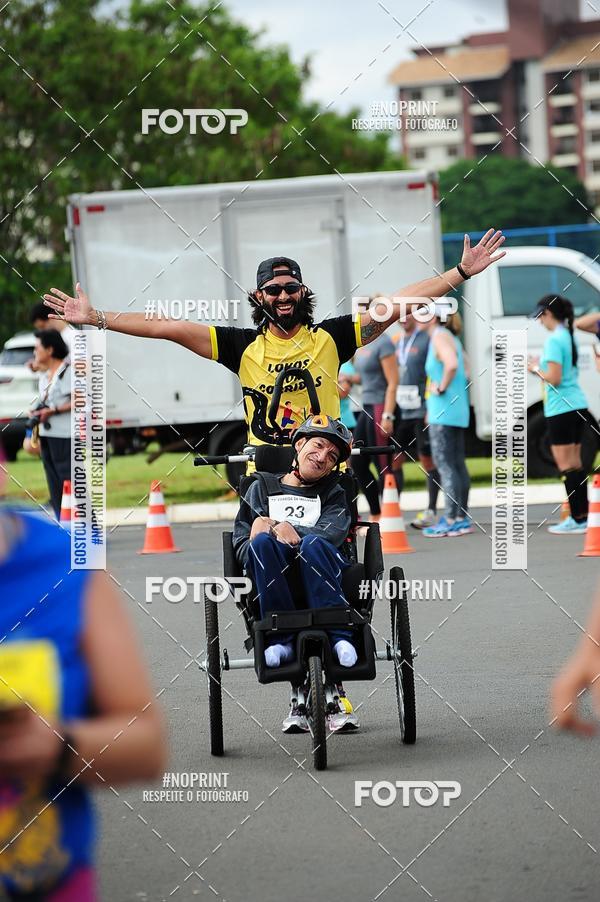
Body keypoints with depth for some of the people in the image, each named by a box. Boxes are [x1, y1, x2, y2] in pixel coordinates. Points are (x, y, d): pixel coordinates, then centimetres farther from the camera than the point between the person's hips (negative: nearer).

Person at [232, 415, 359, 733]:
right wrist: (268, 533, -9)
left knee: (313, 544, -34)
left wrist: (284, 529, -13)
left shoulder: (333, 493, 24)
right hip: (274, 579, 1)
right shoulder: (262, 487, 25)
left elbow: (332, 534, 0)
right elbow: (240, 544, 13)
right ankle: (281, 640, -35)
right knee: (262, 542, -33)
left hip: (319, 580, 0)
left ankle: (339, 637, -38)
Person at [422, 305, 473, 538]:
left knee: (444, 464, -8)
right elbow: (463, 371, 23)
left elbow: (451, 364, -30)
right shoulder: (450, 337, 17)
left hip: (442, 412, -10)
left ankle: (452, 520, -10)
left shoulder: (440, 337, -12)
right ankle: (461, 517, 15)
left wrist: (441, 388, -19)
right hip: (457, 411, 10)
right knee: (457, 464, 12)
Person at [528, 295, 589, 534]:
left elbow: (554, 379, -19)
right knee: (575, 463, 13)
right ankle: (582, 517, 15)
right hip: (576, 405, 9)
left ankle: (577, 519, -7)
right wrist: (540, 367, 17)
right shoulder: (569, 336, 14)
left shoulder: (554, 340, -15)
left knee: (566, 465, -6)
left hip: (560, 408, -9)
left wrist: (536, 369, -3)